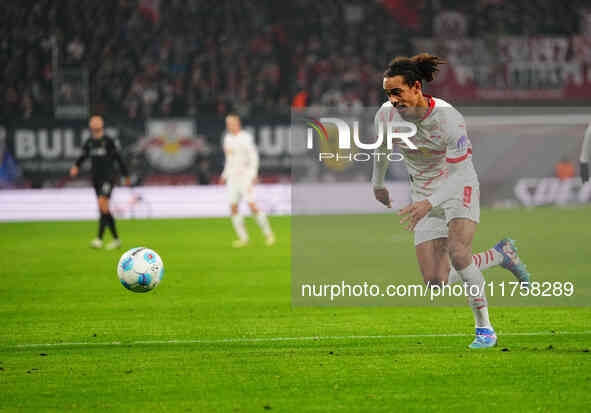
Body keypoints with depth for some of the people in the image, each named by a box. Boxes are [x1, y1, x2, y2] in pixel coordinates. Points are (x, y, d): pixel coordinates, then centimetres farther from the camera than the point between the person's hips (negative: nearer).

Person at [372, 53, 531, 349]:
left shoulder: (448, 119, -26)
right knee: (436, 281, -8)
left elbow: (460, 172, -27)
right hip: (424, 195, 5)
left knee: (458, 253, -30)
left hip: (458, 189, -5)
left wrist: (429, 203, -40)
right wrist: (378, 183, 26)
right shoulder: (386, 115, -11)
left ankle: (484, 328, -13)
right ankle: (501, 254, 17)